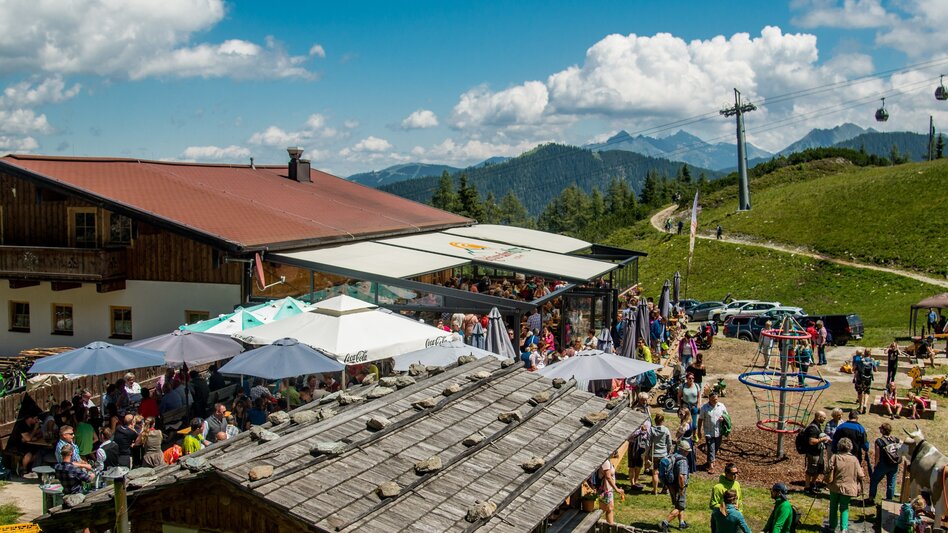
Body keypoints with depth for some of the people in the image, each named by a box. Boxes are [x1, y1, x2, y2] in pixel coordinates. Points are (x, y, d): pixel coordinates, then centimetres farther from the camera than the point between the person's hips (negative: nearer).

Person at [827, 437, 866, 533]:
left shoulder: (835, 457, -9)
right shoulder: (854, 459, -7)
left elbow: (829, 472, -13)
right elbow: (860, 476, -4)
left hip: (835, 487, 0)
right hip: (848, 488, 0)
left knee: (833, 507, 16)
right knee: (844, 508, 11)